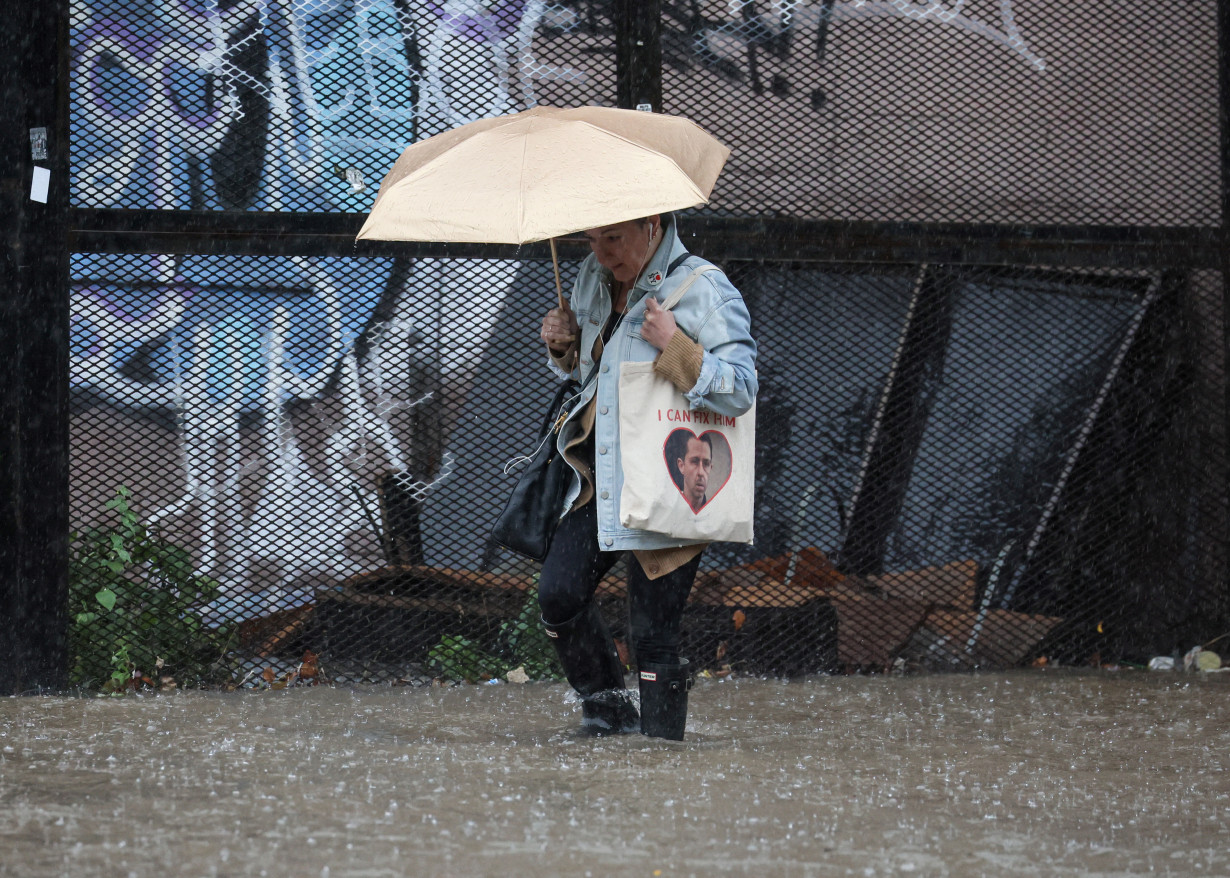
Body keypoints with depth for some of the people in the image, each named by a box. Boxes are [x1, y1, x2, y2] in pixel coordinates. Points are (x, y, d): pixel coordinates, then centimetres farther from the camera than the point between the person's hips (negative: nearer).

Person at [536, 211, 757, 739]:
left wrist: (675, 346, -26)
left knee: (653, 632, -6)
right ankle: (608, 705, 19)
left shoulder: (704, 292, -11)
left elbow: (740, 390, -18)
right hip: (600, 479, 7)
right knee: (559, 594, -1)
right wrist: (563, 345, 6)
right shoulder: (592, 280, 10)